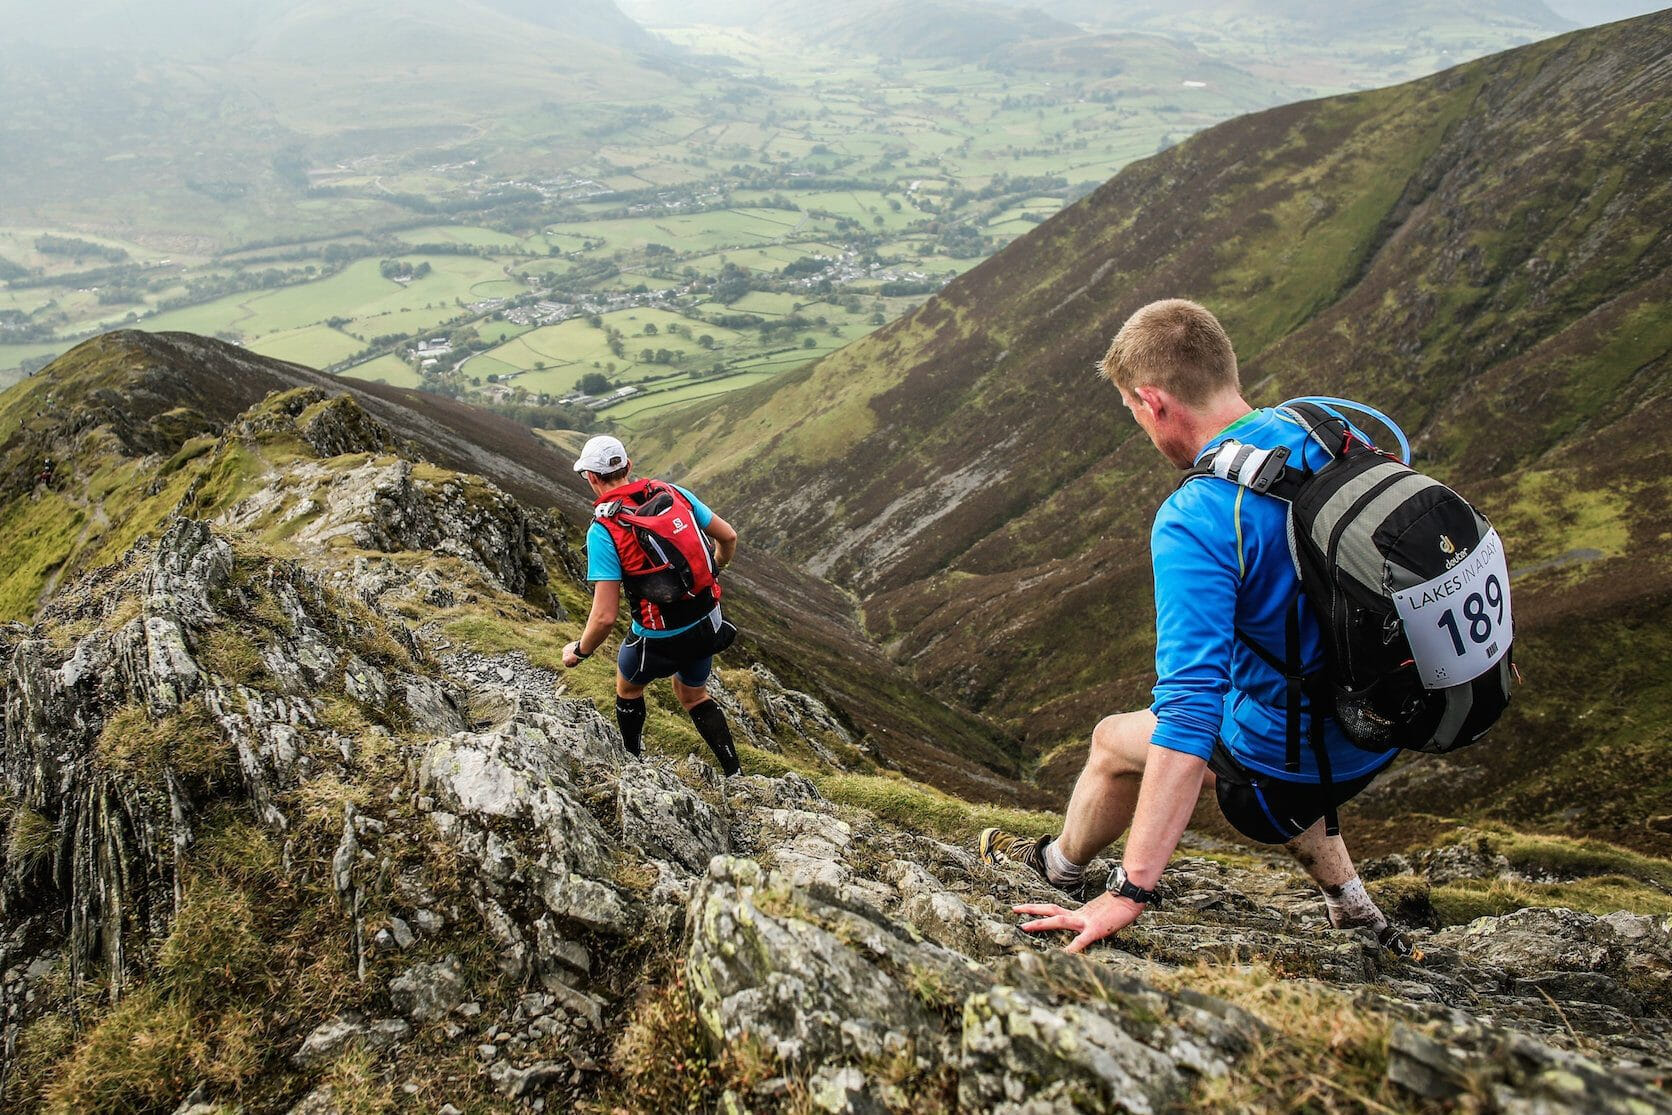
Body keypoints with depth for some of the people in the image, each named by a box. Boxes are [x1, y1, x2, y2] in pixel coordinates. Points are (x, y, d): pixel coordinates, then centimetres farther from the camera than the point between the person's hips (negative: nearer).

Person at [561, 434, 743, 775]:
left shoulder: (603, 530, -21)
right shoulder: (674, 493, -6)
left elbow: (605, 616, -23)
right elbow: (728, 536, 4)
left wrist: (579, 652, -3)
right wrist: (715, 571, 25)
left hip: (661, 641, -4)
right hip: (709, 625, 5)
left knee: (628, 687, 30)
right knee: (693, 697, 31)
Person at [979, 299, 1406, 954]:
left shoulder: (1195, 520, -29)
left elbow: (1189, 711, -34)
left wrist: (1131, 893, -31)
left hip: (1287, 765, -7)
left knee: (1114, 742, 17)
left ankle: (1061, 866, 44)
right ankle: (1349, 904, 40)